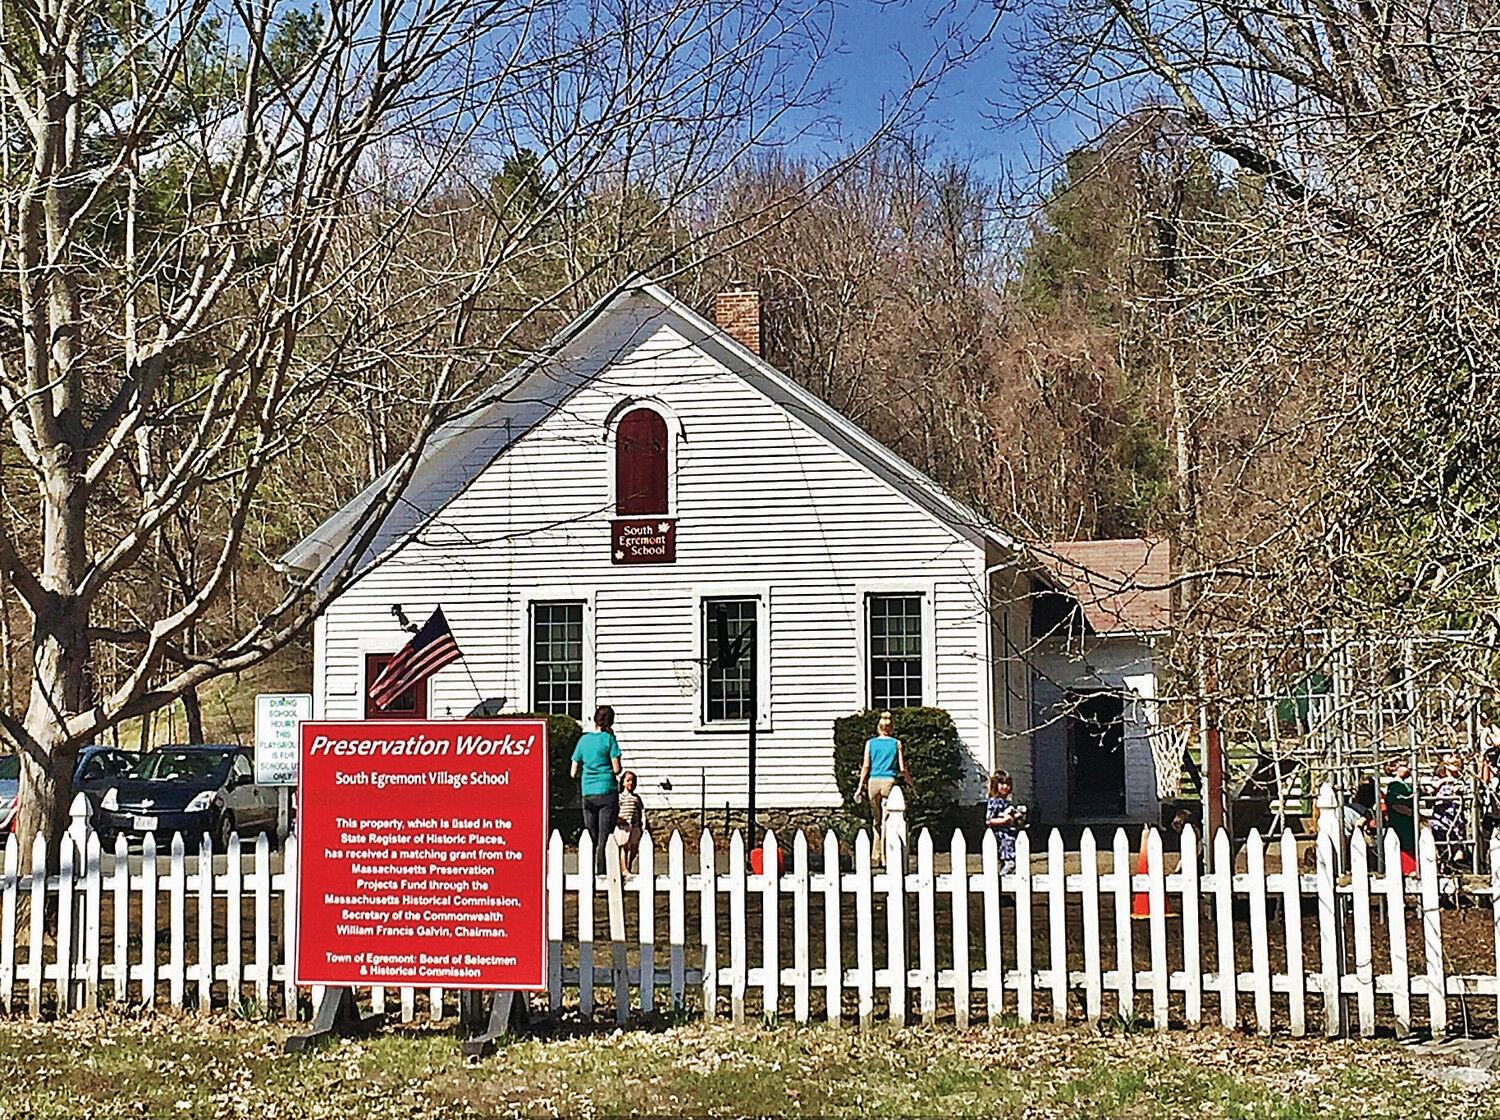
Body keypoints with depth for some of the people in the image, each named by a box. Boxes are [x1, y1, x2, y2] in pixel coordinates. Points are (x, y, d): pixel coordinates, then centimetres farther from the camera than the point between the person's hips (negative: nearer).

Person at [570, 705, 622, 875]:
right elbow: (616, 769, -7)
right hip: (607, 792, -3)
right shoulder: (609, 739, -4)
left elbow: (574, 772, 7)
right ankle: (600, 872, -9)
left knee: (591, 837, 10)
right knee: (605, 837, -1)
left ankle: (590, 873, 7)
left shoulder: (584, 739, 7)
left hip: (587, 793, 3)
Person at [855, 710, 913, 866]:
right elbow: (902, 768, 1)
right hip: (889, 781, -1)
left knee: (877, 821, 11)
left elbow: (866, 766, 2)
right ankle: (885, 858, -2)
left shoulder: (870, 743, 6)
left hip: (873, 782, 1)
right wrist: (909, 783, 15)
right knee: (886, 821, 1)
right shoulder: (896, 743, 3)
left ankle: (877, 858, 12)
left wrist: (860, 787, 5)